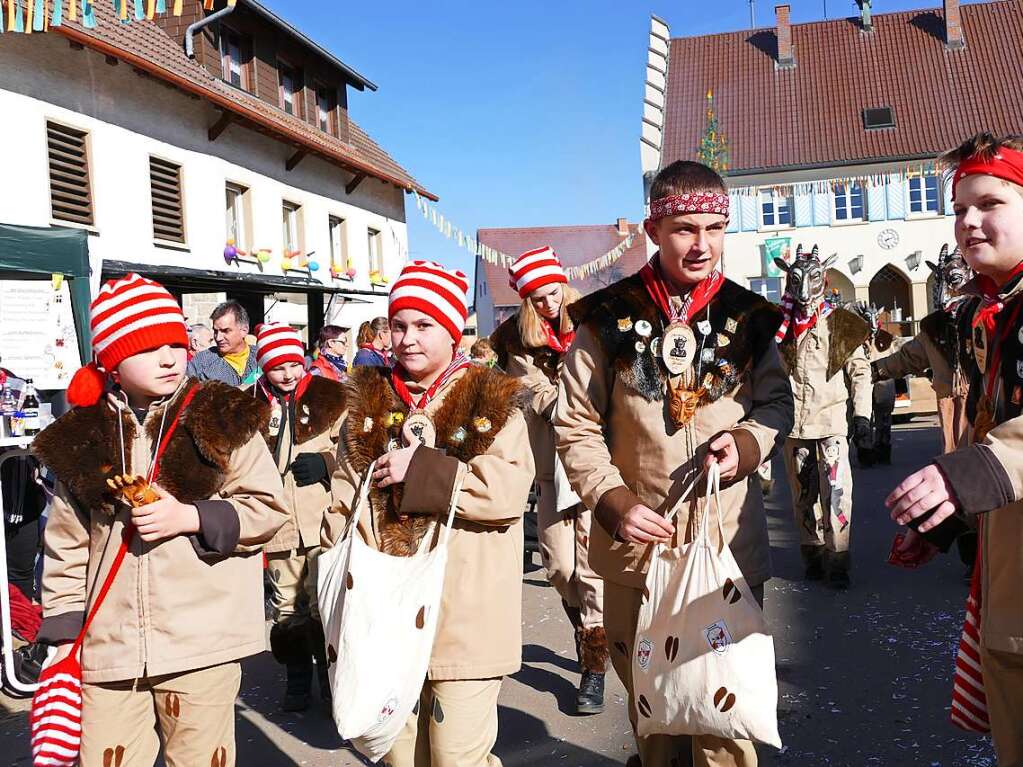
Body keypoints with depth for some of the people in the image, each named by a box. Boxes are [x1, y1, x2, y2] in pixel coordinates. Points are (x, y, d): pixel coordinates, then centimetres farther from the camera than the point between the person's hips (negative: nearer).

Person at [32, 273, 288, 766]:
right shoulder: (82, 438, 6)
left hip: (203, 642, -2)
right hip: (107, 648, 3)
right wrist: (61, 633, 7)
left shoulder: (222, 417, -2)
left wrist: (189, 517, -13)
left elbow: (269, 506, -1)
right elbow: (66, 545, 11)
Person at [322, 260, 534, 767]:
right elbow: (343, 499, 13)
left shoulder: (492, 402, -4)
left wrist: (423, 469, -18)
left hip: (464, 615, -4)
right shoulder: (368, 400, 9)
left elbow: (510, 489, -17)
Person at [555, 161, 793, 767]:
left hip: (729, 546, 1)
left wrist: (746, 441, -10)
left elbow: (778, 402, 12)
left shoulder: (748, 318, 1)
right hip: (636, 544, 0)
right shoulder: (610, 318, -5)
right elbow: (576, 427, -2)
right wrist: (613, 501, -14)